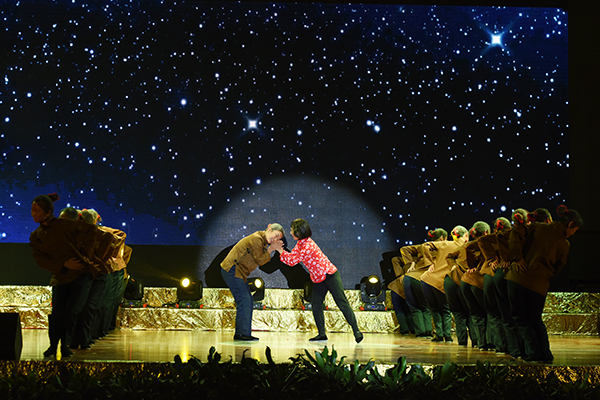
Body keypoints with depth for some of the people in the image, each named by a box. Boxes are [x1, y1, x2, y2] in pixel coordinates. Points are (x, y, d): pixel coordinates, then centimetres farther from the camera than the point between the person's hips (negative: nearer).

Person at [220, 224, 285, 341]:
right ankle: (243, 333, -15)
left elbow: (264, 260, 7)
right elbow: (260, 260, -16)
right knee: (244, 300, -15)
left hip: (238, 273, 11)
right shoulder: (256, 239, -16)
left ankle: (240, 333, 11)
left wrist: (272, 248, -3)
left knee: (248, 301, 9)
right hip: (232, 270, -11)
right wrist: (271, 249, -8)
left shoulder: (262, 241, 17)